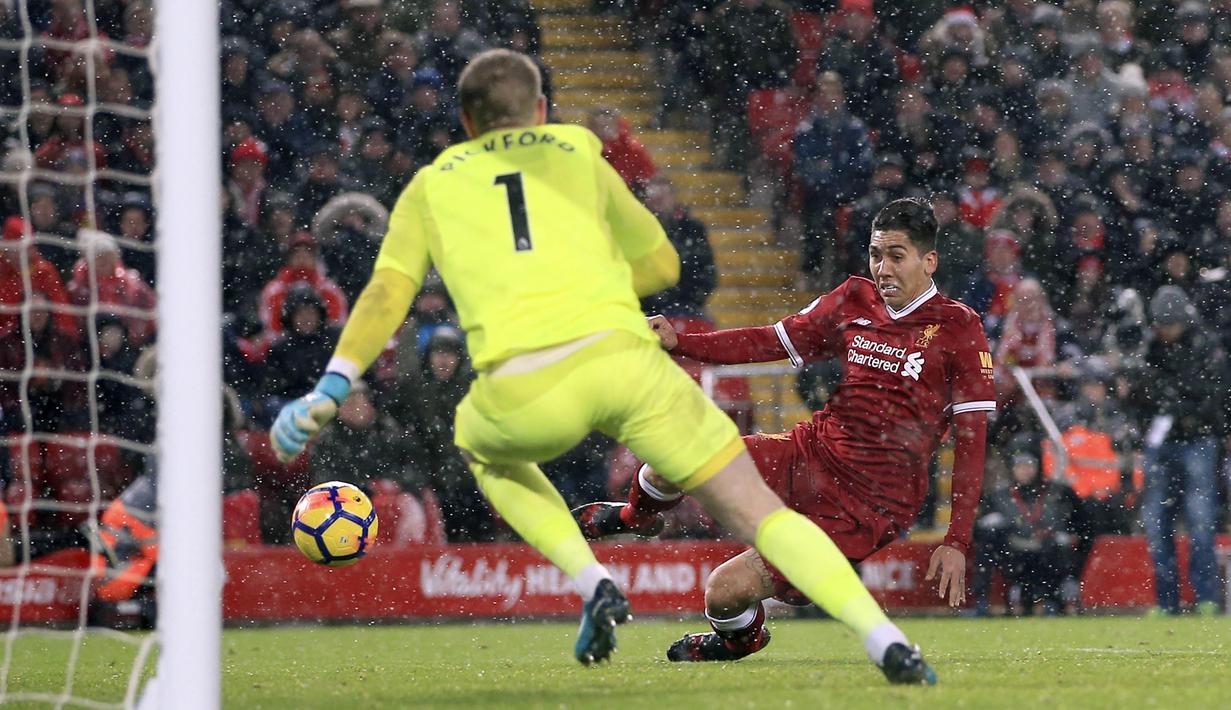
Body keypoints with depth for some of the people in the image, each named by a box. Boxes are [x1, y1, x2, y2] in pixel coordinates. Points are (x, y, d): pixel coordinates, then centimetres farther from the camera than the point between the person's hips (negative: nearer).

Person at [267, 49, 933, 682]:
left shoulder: (430, 186, 23)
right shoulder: (578, 151, 25)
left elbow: (385, 294, 9)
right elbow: (661, 264, 31)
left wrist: (329, 391, 5)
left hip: (524, 392, 0)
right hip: (622, 353, 0)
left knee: (482, 446, 37)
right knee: (758, 512, 7)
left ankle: (594, 587, 16)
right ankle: (887, 642, -13)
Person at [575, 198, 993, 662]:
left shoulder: (957, 328, -9)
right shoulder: (854, 300, 6)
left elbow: (972, 438, -9)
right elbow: (772, 342, 13)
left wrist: (956, 542, -14)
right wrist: (680, 342, -1)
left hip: (871, 504, -5)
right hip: (812, 452, 5)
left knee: (726, 591, -14)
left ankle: (741, 636, 25)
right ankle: (636, 515, 24)